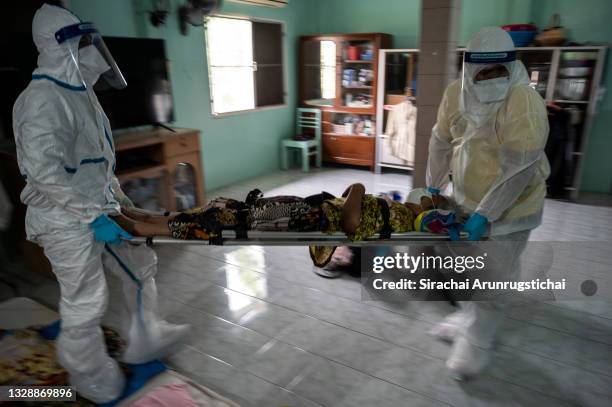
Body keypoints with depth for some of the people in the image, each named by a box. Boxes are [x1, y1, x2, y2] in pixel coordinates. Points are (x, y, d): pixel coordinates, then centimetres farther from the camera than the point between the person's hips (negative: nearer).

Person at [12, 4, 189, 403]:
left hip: (98, 211, 10)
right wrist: (92, 218, -24)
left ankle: (144, 340, 35)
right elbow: (43, 171, -26)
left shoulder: (81, 93, 12)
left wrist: (119, 195, 19)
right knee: (86, 304, 3)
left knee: (142, 264, 16)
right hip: (67, 222, -9)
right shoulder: (42, 100, -19)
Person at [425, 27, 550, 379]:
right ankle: (469, 317, 41)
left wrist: (485, 214, -24)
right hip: (466, 199, 6)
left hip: (510, 206, -6)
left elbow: (519, 169, -26)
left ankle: (477, 342, 21)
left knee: (494, 277, 2)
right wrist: (434, 186, 9)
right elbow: (441, 142, 6)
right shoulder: (456, 94, -5)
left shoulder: (524, 101, -24)